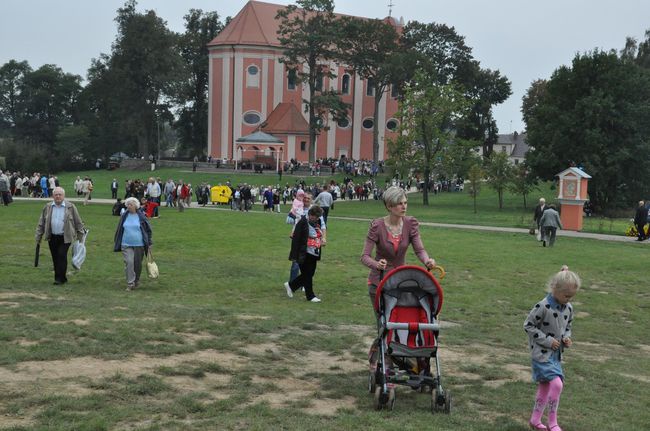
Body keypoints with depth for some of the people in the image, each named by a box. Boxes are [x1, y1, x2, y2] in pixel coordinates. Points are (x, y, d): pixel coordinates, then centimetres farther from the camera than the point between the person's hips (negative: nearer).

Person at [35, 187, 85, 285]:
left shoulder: (71, 207, 0)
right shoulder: (47, 207, 7)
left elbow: (78, 222, 5)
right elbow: (41, 223, 11)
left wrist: (80, 235, 4)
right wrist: (38, 237, 8)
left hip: (65, 238, -3)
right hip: (52, 238, 3)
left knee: (62, 256, -12)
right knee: (55, 258, 6)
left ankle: (60, 278, -7)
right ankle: (60, 277, 17)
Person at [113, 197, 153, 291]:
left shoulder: (141, 217, -2)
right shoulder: (124, 216, 4)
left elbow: (148, 230, 6)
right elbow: (119, 230, 14)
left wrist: (149, 243, 2)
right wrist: (117, 244, 14)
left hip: (139, 245, -1)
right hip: (126, 245, 1)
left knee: (138, 264, 8)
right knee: (129, 262, -12)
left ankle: (136, 282, 28)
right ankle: (130, 284, -9)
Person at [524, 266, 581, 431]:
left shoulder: (568, 308, 2)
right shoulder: (543, 306, -20)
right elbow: (528, 325, -15)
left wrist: (566, 338, -5)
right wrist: (547, 340, -17)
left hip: (556, 353, 7)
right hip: (541, 353, -7)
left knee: (545, 387, 15)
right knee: (556, 383, -18)